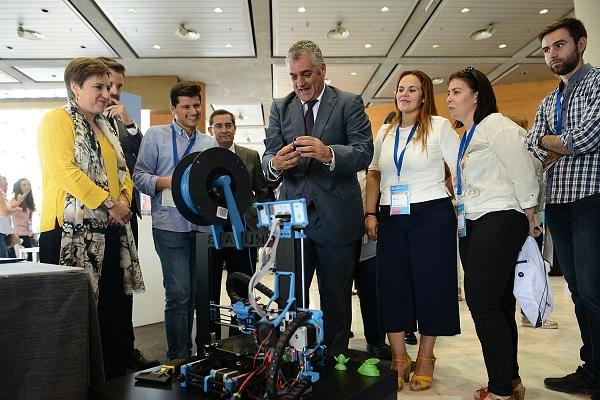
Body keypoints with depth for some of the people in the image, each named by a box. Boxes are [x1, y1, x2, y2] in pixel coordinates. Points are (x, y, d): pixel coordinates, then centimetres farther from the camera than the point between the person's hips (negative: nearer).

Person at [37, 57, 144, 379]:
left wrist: (124, 199, 0)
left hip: (109, 231, 8)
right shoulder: (56, 120, -4)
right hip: (70, 231, -8)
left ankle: (113, 374, 23)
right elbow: (64, 171, -17)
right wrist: (109, 203, -16)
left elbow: (122, 169, 20)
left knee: (112, 305, 11)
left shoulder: (105, 126, 20)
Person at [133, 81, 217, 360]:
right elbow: (139, 176, -1)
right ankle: (178, 357, 6)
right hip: (170, 225, -4)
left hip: (202, 225, 5)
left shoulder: (210, 144, 17)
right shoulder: (156, 135, 4)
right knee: (178, 293, -6)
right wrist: (168, 182, -17)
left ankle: (185, 353, 26)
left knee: (194, 293, 12)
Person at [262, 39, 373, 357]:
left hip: (337, 219, -2)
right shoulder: (279, 108, 10)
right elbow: (267, 158, 1)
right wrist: (275, 164, -23)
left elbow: (364, 152, -11)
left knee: (336, 300, 10)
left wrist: (328, 154, -30)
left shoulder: (349, 103, 1)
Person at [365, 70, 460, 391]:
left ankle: (425, 358, 21)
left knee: (429, 285, 4)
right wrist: (370, 214, 5)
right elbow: (374, 175, 14)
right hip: (391, 218, 4)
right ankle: (398, 358, 18)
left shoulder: (439, 126, 0)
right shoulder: (385, 132, 14)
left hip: (432, 215, -4)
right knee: (390, 286, 3)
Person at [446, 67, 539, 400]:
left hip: (498, 222, -9)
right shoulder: (467, 135, 20)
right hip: (473, 226, 10)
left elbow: (522, 171, -12)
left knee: (482, 303, -9)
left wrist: (529, 220, -6)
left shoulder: (495, 125, -8)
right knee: (499, 304, 13)